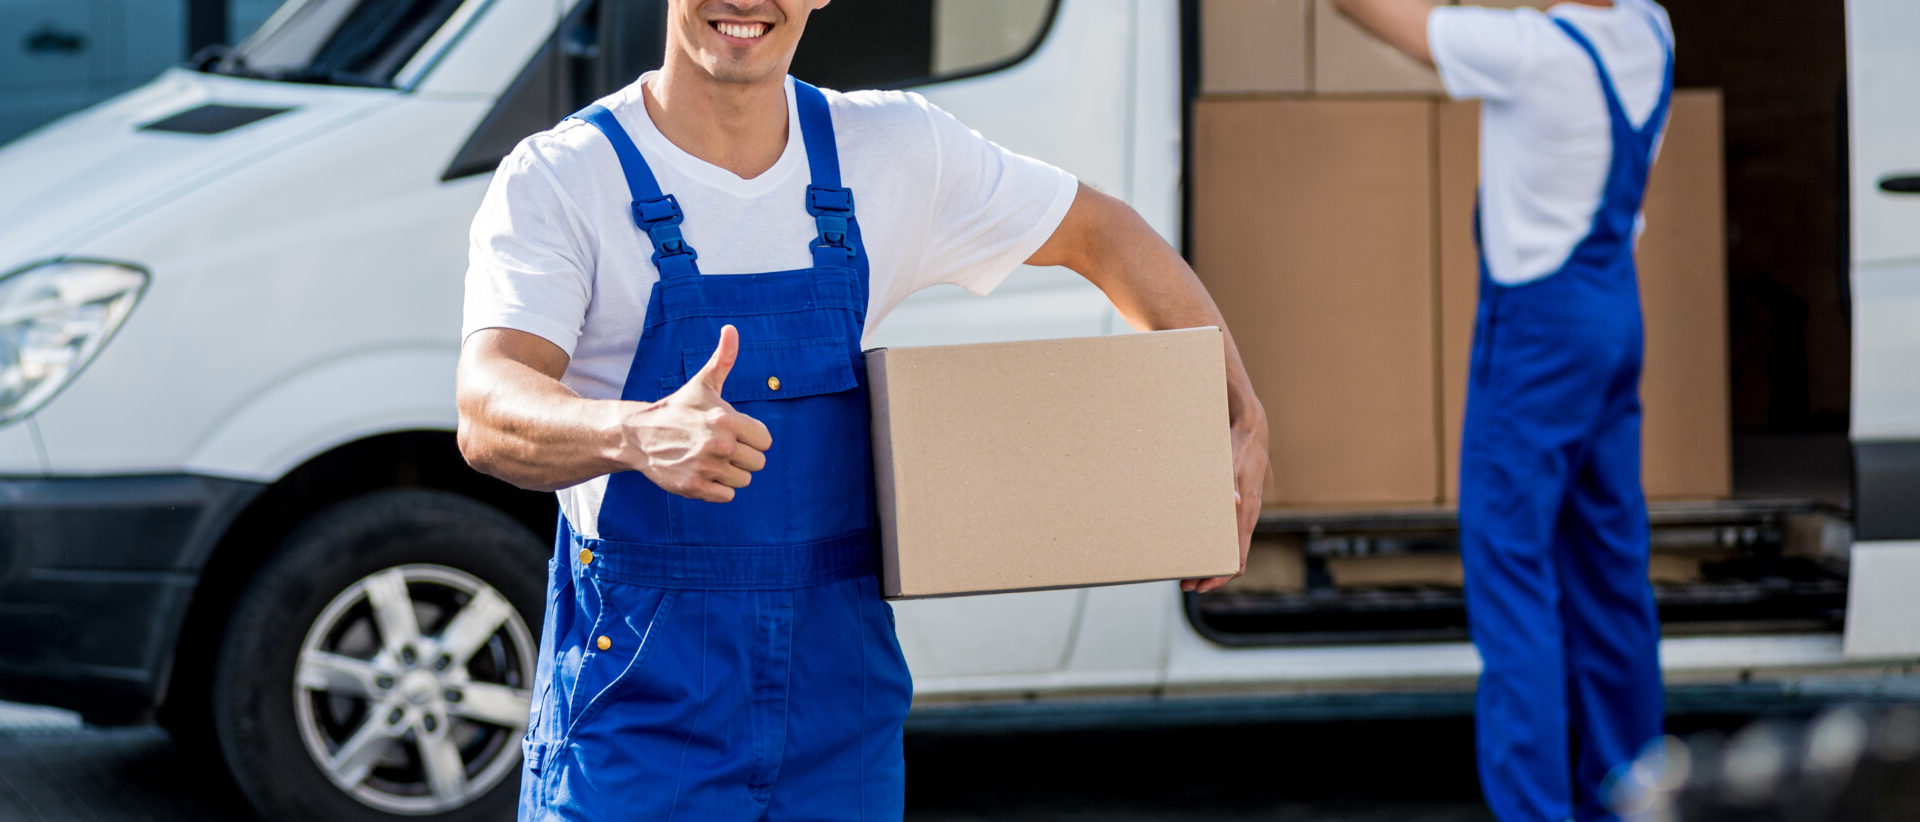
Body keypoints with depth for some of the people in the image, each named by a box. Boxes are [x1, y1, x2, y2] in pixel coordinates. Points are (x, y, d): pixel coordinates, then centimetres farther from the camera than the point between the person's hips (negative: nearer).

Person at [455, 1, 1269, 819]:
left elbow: (1102, 232, 16)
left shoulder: (895, 151, 3)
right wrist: (638, 435, -47)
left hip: (840, 706, 4)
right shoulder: (554, 180, -10)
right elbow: (486, 416, -25)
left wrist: (1243, 421, 6)